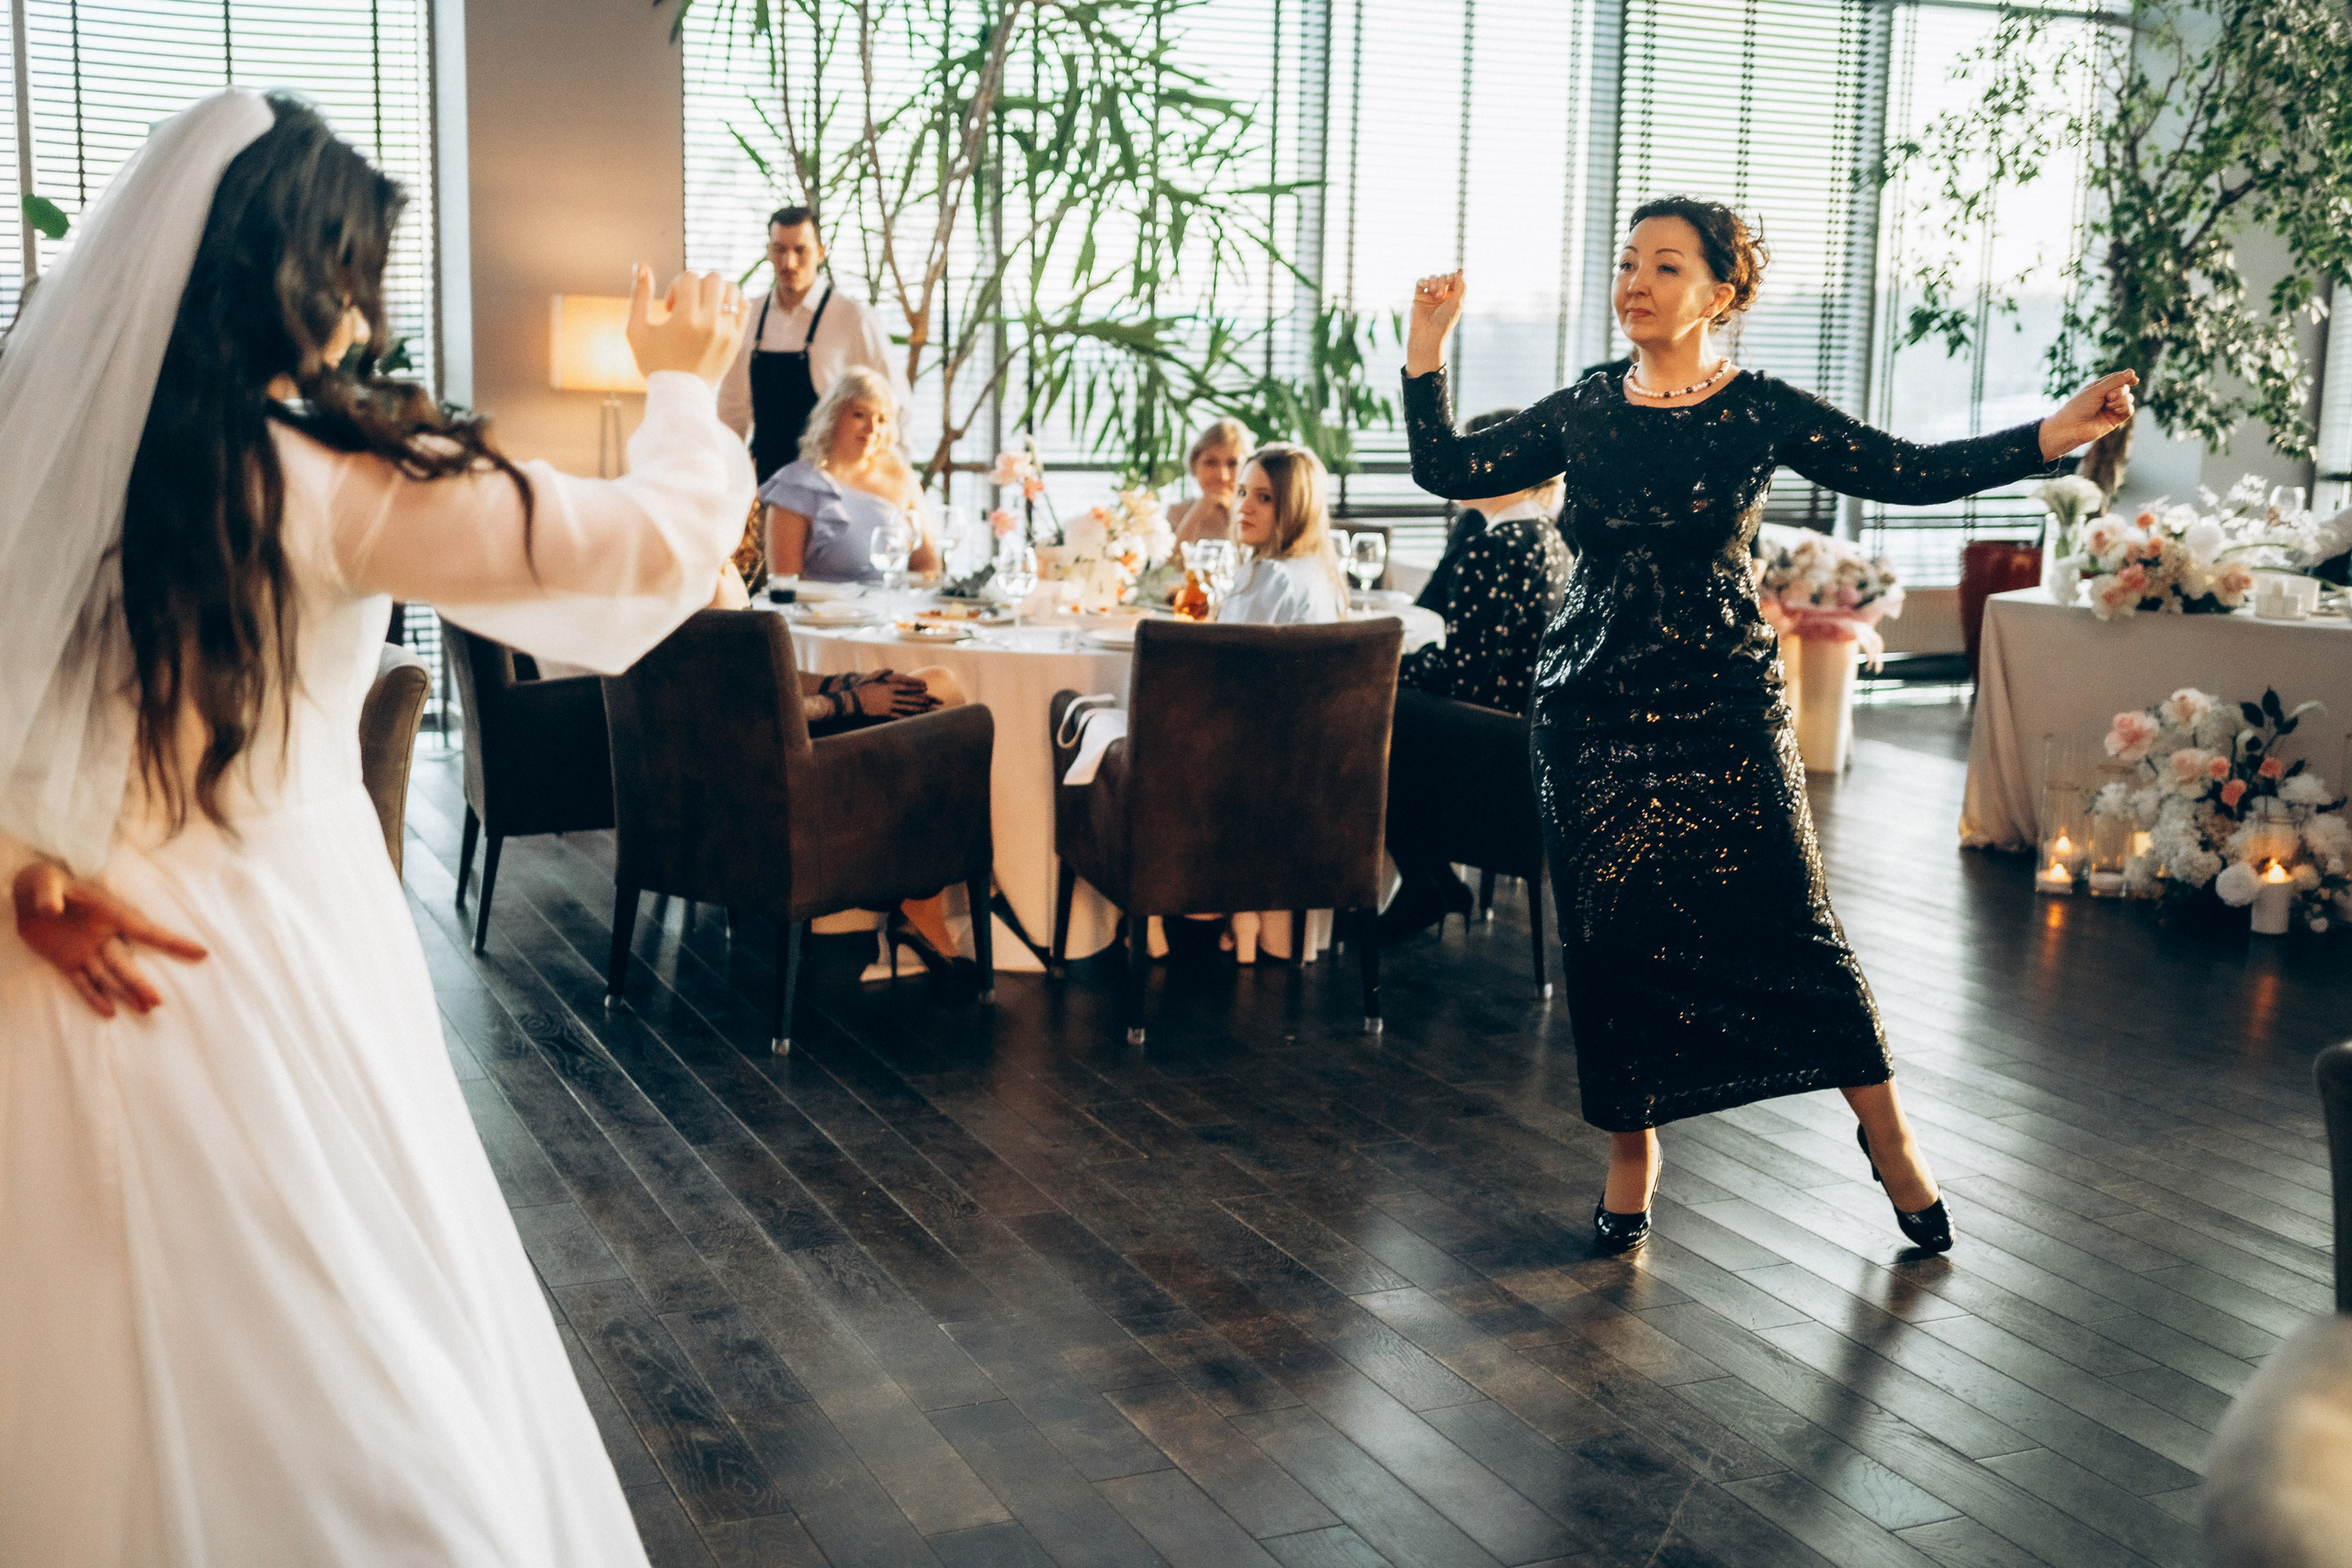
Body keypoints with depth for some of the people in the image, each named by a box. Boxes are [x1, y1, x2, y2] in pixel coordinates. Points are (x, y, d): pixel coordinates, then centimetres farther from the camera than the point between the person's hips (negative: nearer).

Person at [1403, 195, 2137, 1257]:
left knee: (1788, 920, -2)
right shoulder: (1582, 414, 6)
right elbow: (1447, 470, 8)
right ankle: (1631, 1153, 23)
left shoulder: (1760, 412, -2)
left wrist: (2045, 439, -15)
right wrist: (1425, 355, 0)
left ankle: (1886, 1136, 17)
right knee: (1611, 936, 6)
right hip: (1590, 711, 3)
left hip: (1721, 708, -2)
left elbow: (1907, 473, -6)